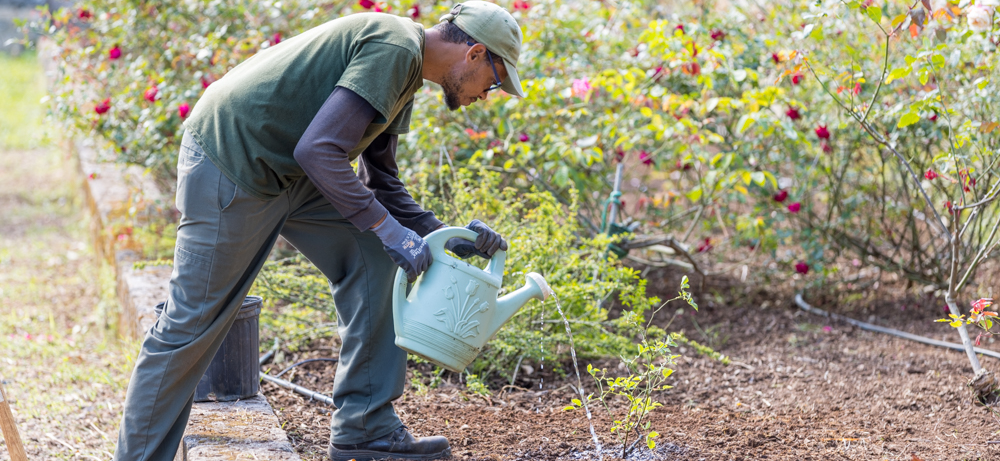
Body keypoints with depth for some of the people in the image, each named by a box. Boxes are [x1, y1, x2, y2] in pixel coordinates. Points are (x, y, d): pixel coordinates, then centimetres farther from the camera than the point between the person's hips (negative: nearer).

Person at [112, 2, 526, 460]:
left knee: (372, 258, 4)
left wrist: (447, 237, 5)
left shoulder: (403, 74, 13)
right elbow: (318, 151, -26)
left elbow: (382, 186, 18)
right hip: (229, 160, -10)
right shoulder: (394, 48, -19)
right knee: (191, 324, -3)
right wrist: (387, 229, -21)